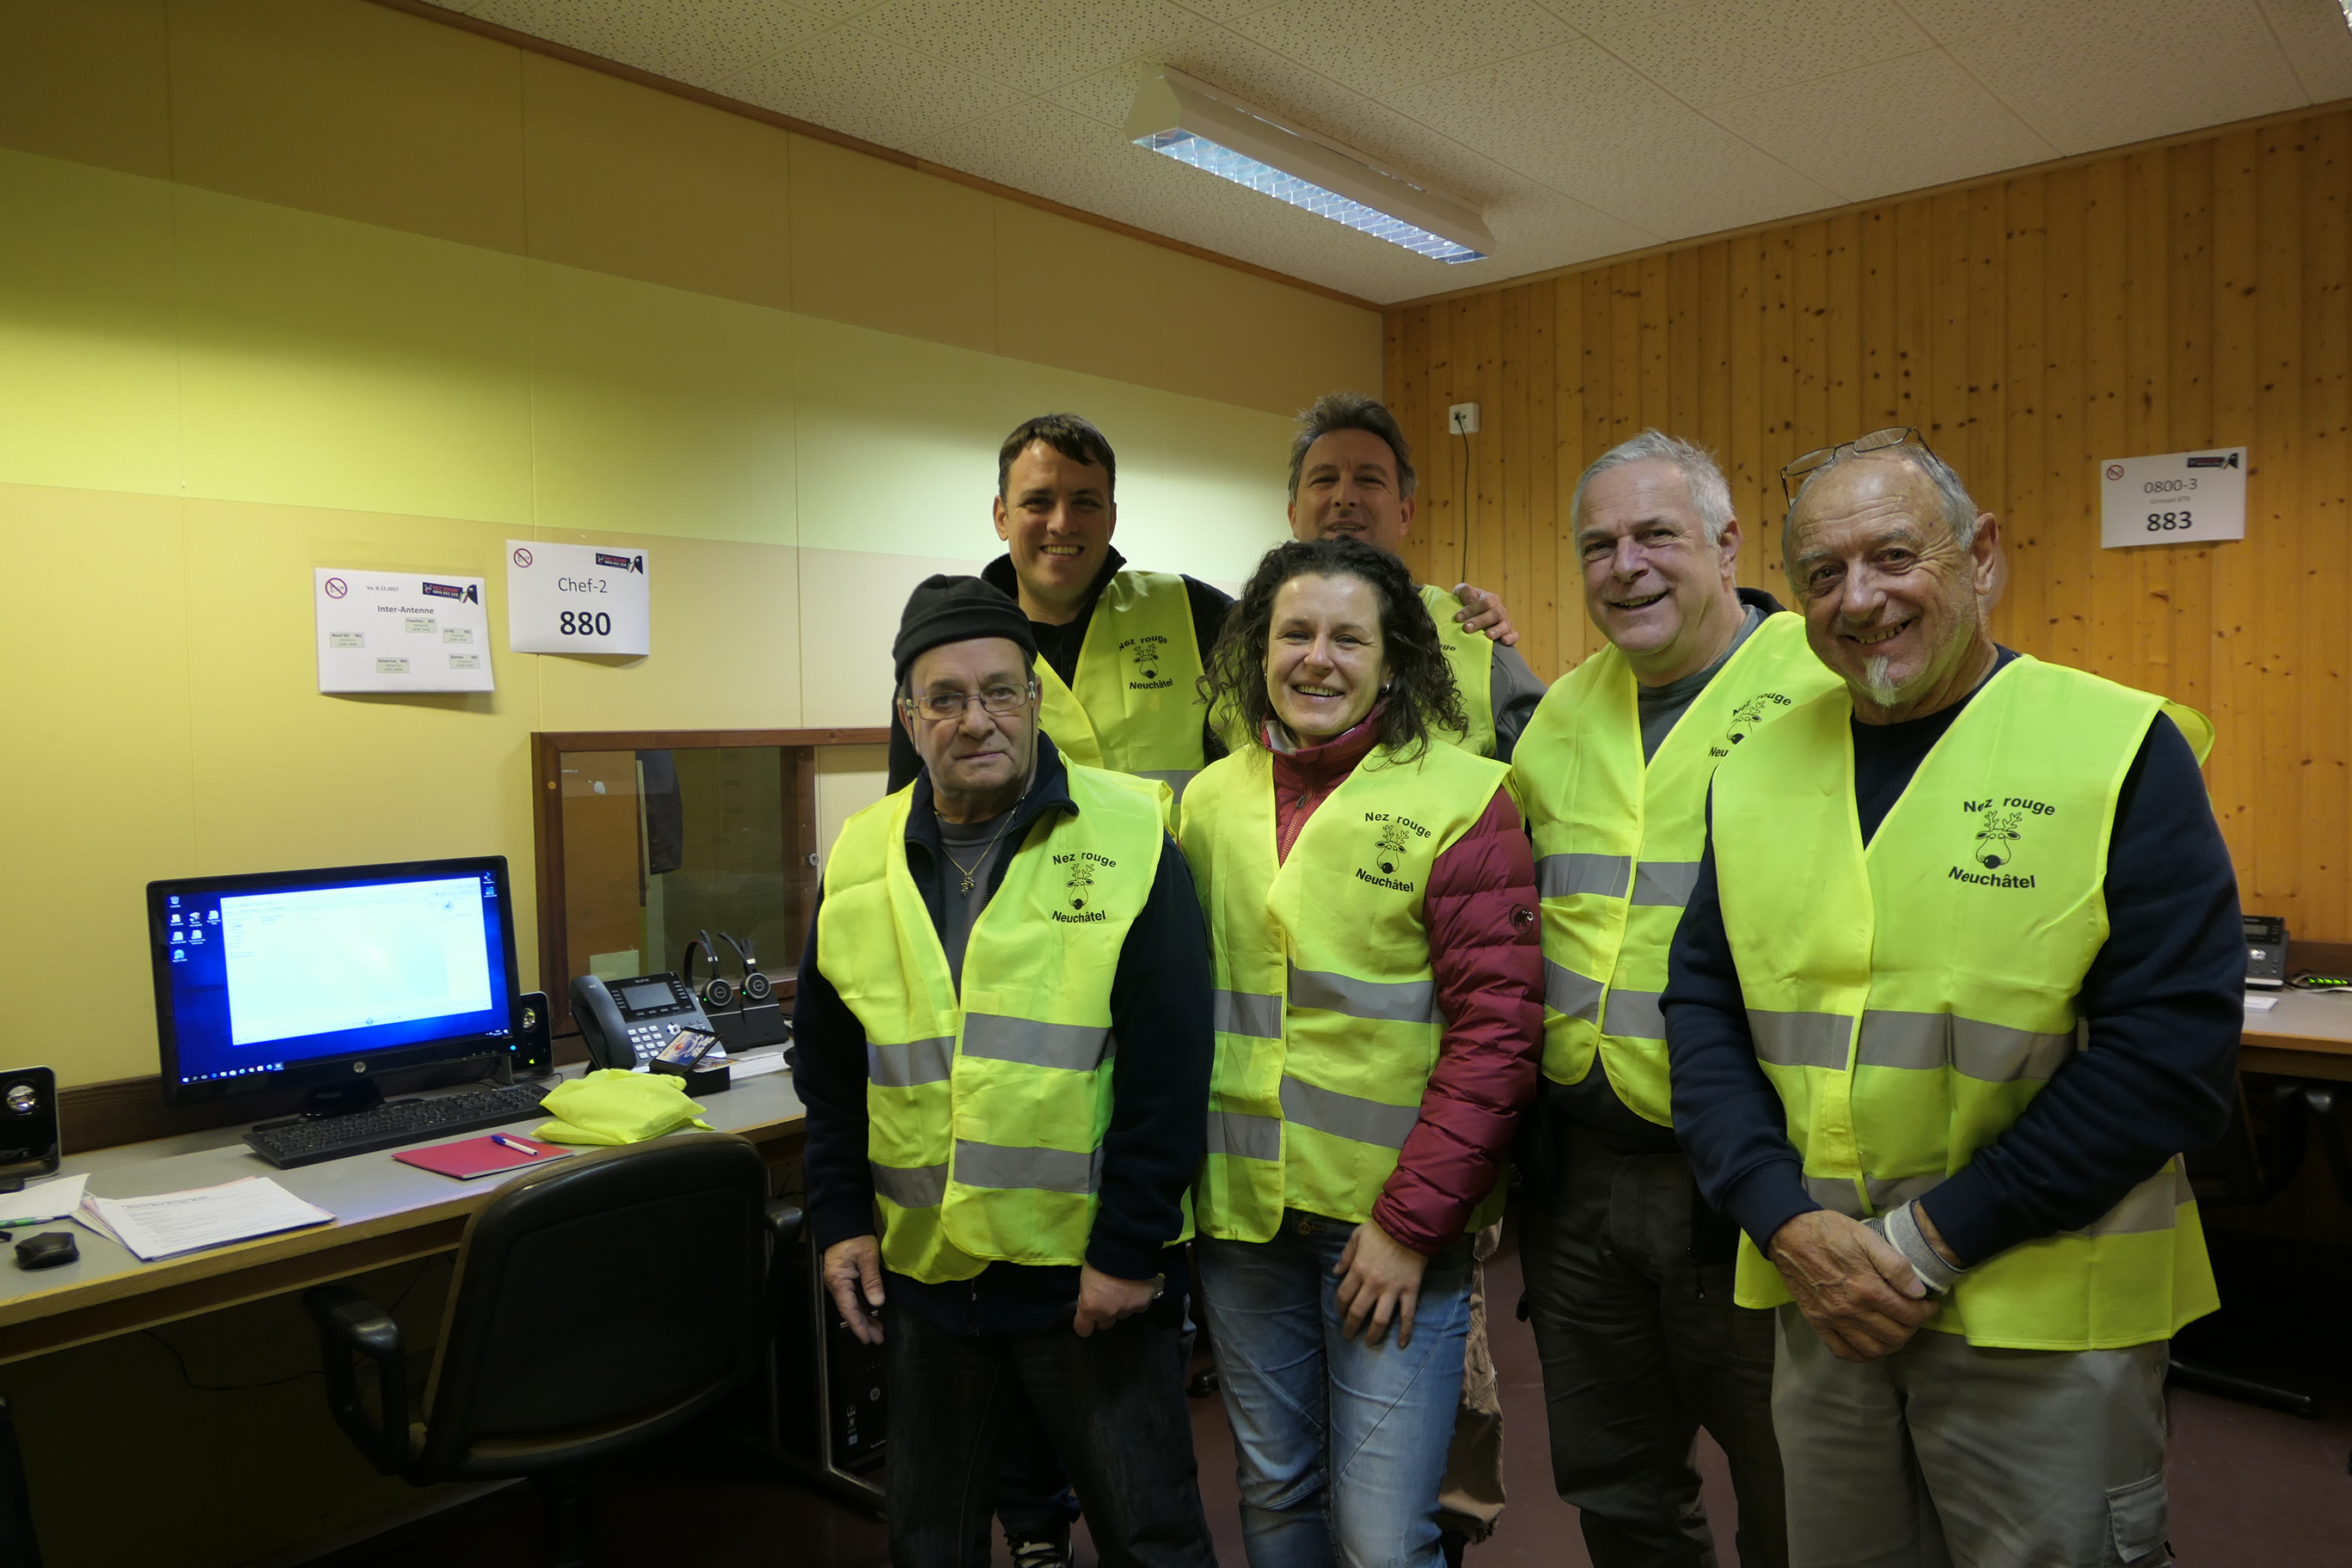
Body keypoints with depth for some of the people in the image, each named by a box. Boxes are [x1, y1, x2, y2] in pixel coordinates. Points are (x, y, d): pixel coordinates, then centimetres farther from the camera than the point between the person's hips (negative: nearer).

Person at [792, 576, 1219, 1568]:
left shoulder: (1127, 841, -12)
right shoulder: (862, 858, 2)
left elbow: (1168, 1069, -13)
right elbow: (829, 1068, 10)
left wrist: (1129, 1249, -13)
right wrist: (842, 1221, 6)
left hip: (1091, 1271, -4)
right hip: (920, 1265, 4)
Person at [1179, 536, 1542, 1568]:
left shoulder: (1462, 801, -9)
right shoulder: (1210, 800, 6)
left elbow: (1496, 1031, -11)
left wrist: (1411, 1220, -14)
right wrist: (1182, 1182, 7)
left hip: (1394, 1215, -4)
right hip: (1240, 1212, 4)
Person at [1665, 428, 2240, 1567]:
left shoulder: (2118, 747, -8)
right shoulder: (1757, 769, 4)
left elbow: (2173, 1050, -14)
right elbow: (1704, 1010, 4)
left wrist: (1937, 1240, -15)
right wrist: (1787, 1223, -9)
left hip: (2047, 1321, -4)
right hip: (1821, 1305, 4)